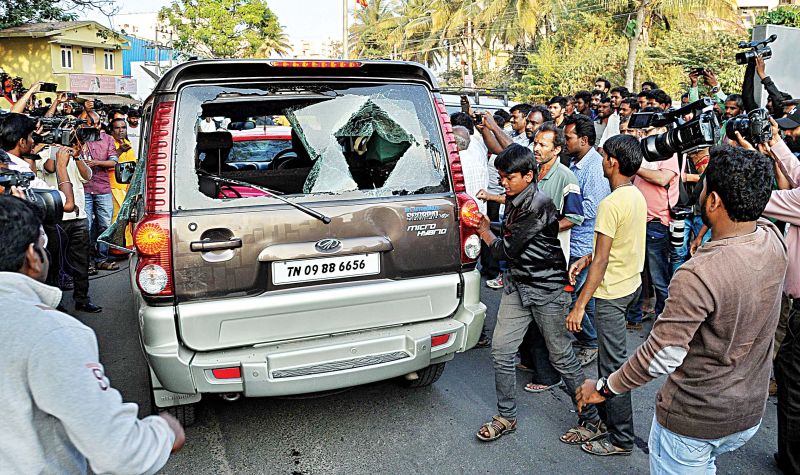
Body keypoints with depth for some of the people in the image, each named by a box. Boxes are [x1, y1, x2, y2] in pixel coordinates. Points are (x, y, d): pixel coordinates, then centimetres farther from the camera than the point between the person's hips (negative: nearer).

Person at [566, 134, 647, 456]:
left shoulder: (611, 204, -23)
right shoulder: (637, 196, 5)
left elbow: (602, 260, -24)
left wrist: (579, 305, -20)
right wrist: (587, 259, 9)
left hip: (612, 293, -9)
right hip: (632, 284, 9)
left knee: (613, 365, 1)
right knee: (608, 357, 22)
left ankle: (621, 440, 13)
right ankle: (605, 416, 37)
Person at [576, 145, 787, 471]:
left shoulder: (698, 275, -34)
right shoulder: (773, 239, -12)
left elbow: (661, 355, -28)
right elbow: (752, 212, 14)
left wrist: (605, 389, -14)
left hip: (693, 419, -7)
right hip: (750, 412, 7)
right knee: (704, 465, 32)